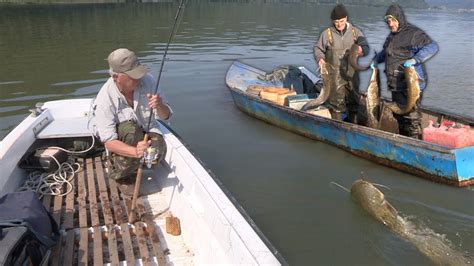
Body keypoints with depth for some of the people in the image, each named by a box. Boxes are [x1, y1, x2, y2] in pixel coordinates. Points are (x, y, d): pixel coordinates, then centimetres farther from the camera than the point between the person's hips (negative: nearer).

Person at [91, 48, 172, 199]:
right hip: (120, 140, -3)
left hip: (146, 130, 3)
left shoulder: (147, 81, -19)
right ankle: (124, 177, -14)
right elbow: (109, 142, -30)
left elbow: (165, 116, -11)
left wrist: (159, 106, -36)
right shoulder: (105, 99, -28)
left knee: (158, 151, -28)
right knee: (129, 129, -36)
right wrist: (135, 151, -49)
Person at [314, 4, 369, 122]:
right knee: (336, 100, 0)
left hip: (352, 73, 3)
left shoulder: (355, 32, 4)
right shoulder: (327, 33, -1)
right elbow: (318, 48, 7)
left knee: (354, 99, 12)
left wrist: (362, 50, -22)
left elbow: (366, 47, 1)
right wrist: (319, 58, -14)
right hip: (334, 74, -2)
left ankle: (353, 124, 28)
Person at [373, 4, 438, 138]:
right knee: (398, 114, 17)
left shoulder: (413, 33, -11)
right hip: (396, 84, 9)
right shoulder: (392, 35, 18)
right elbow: (386, 52, 35)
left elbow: (432, 47, -22)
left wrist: (415, 59, -33)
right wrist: (376, 59, 18)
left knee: (411, 116, -8)